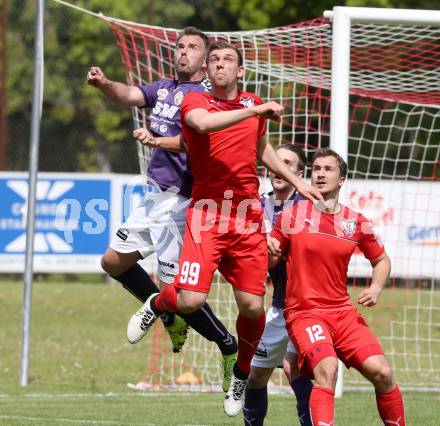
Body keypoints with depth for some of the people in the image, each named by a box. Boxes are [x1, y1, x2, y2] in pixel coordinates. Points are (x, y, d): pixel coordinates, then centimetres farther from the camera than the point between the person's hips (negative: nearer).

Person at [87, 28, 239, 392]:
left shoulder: (207, 95, -11)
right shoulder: (165, 88, 13)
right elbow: (128, 95, -2)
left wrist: (158, 140, -38)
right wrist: (104, 84, -21)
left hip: (179, 201, -9)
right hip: (155, 197, 9)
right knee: (113, 262, 13)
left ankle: (230, 348, 6)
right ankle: (168, 316, 29)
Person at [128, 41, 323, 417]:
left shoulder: (253, 104, 14)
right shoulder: (194, 102, -2)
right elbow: (204, 123, -27)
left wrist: (296, 181, 31)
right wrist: (255, 111, -28)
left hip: (247, 217, 4)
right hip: (207, 213, -4)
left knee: (252, 305, -2)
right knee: (190, 300, -17)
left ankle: (241, 375, 25)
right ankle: (156, 304, 21)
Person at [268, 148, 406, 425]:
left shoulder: (356, 222, 6)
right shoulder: (293, 215, -1)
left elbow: (381, 260, 20)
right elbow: (271, 262, 6)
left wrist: (376, 288, 1)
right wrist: (269, 250, -16)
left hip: (344, 313, 3)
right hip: (304, 312, -3)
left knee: (381, 371, -11)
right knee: (326, 369, -30)